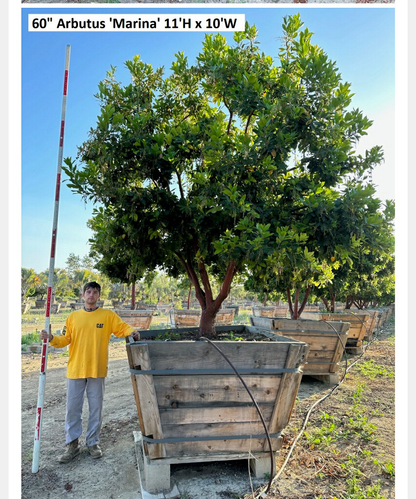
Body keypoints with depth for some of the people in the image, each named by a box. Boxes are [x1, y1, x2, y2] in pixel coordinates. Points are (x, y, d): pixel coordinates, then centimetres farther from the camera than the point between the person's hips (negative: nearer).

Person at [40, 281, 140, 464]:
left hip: (97, 370, -1)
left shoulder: (108, 315, 0)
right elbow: (65, 339, 6)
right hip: (75, 370, 2)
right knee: (72, 408, 9)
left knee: (95, 408, 9)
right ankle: (72, 444, 26)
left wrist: (132, 332, -27)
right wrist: (52, 339, -12)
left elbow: (122, 327, -6)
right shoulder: (73, 316, 6)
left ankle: (93, 443, 27)